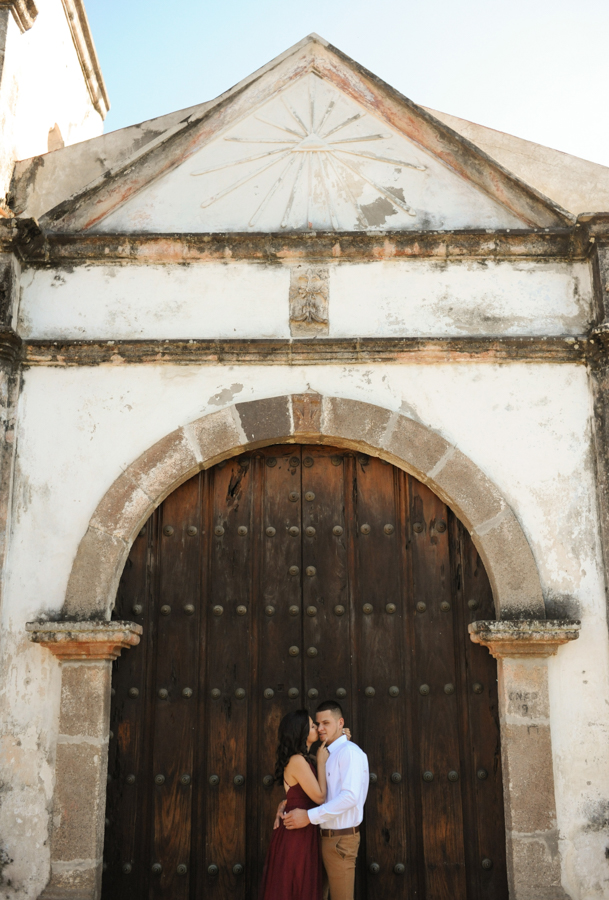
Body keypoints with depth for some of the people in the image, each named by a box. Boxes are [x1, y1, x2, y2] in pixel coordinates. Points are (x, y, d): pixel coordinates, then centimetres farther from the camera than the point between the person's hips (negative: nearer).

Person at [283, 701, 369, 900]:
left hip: (340, 838, -8)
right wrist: (289, 804, 1)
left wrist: (309, 816, -26)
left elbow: (350, 796, -26)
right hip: (324, 836, 8)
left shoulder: (349, 752, -15)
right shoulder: (327, 755, 13)